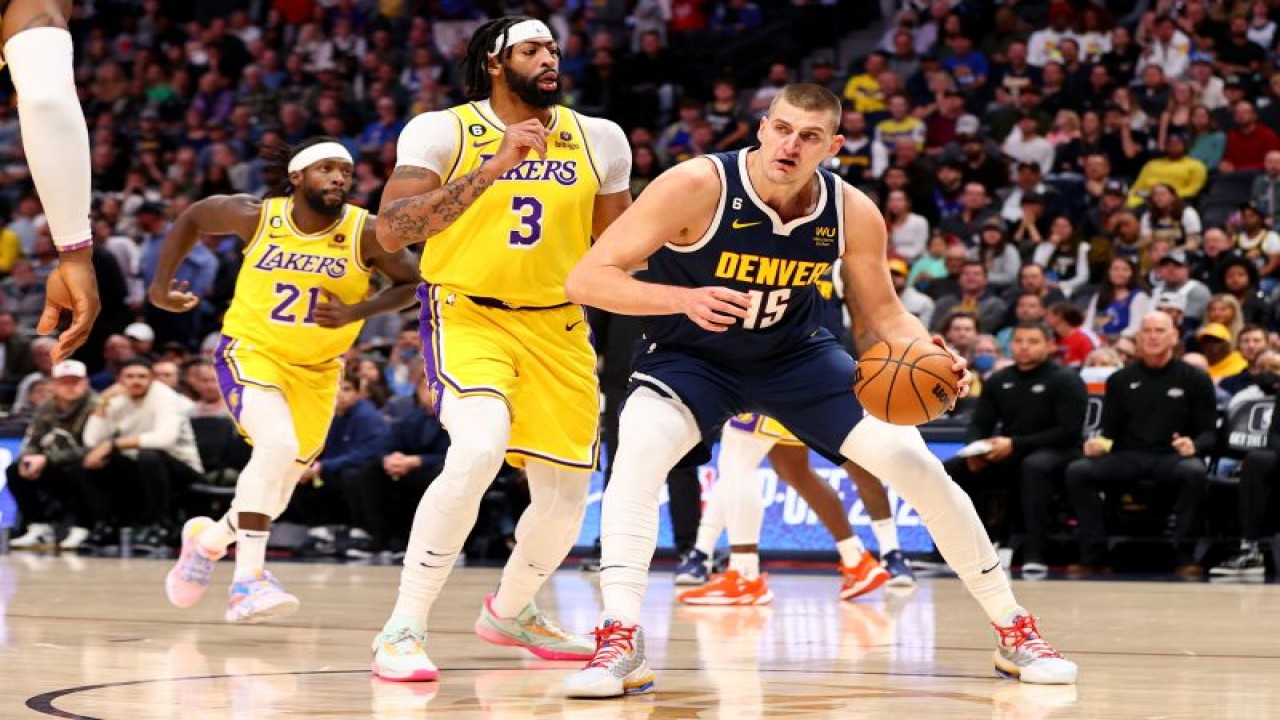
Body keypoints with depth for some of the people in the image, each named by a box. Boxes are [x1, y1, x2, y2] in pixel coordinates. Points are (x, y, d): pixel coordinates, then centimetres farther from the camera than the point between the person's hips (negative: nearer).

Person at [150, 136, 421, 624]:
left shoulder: (366, 233, -15)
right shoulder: (257, 217, -13)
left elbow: (411, 282, -5)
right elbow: (193, 218, 5)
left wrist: (357, 313, -20)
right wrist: (161, 284, 4)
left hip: (317, 369, 3)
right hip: (251, 351, -3)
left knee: (277, 490, 11)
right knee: (278, 446, -30)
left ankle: (209, 538, 43)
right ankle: (248, 582, -30)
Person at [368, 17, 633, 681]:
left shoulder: (597, 139, 3)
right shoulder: (442, 132, -9)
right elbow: (390, 231, -21)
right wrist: (492, 170, -27)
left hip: (556, 326, 5)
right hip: (467, 315, -5)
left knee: (565, 497, 8)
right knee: (478, 452, -30)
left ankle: (510, 612, 38)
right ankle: (403, 628, -20)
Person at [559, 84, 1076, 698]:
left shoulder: (853, 214, -17)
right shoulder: (698, 187, -28)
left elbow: (881, 317, -2)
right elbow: (585, 280, -29)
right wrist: (683, 299, -45)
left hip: (795, 353, 3)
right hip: (690, 356, -3)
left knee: (917, 464, -6)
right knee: (637, 454, -33)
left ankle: (1015, 632, 10)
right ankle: (620, 642, -32)